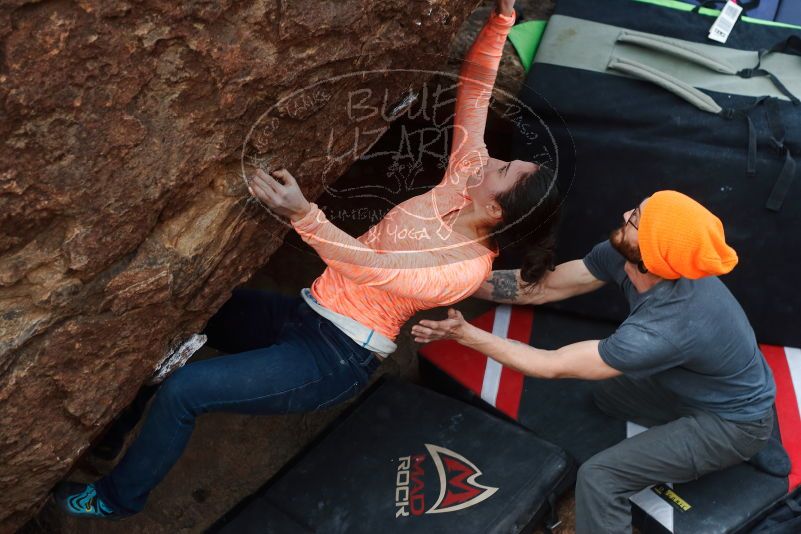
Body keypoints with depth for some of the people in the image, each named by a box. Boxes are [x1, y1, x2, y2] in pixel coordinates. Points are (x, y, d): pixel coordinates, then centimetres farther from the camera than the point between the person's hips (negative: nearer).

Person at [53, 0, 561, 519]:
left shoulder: (469, 269, -22)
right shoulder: (466, 179, -3)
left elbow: (371, 267, -32)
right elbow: (474, 87, -2)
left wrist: (303, 215, -45)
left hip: (337, 360, -8)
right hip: (305, 313, 9)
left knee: (183, 390, -15)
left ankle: (117, 498, 11)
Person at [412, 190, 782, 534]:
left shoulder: (667, 327, -40)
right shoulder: (623, 256, -19)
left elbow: (553, 366, -31)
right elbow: (543, 286, -8)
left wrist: (465, 334, -27)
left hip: (735, 422, -8)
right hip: (701, 387, 8)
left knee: (599, 478, -19)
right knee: (607, 391, 26)